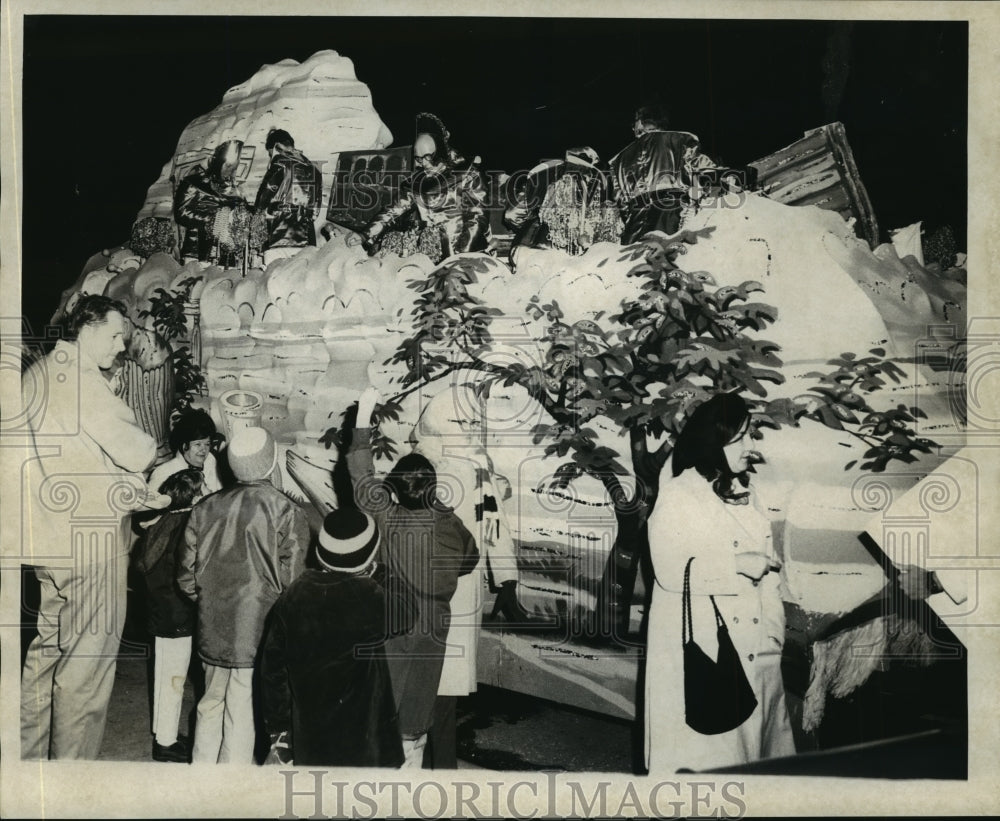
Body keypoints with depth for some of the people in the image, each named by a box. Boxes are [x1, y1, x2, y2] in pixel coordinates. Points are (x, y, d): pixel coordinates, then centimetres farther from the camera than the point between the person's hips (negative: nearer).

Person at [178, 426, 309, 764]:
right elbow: (291, 583, -15)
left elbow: (186, 575, 8)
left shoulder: (206, 508, 3)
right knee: (242, 717, 3)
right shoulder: (287, 513, -12)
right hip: (259, 635, -5)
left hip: (212, 632, 5)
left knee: (211, 705, 20)